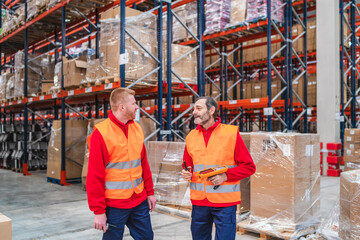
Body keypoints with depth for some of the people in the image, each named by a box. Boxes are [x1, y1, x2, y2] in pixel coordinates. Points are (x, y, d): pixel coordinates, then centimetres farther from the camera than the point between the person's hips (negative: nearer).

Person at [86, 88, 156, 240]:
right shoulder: (101, 133, -14)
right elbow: (94, 176, -13)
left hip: (140, 202, 6)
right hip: (114, 205, -5)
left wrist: (150, 192, 13)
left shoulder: (136, 128, 5)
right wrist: (98, 211, -13)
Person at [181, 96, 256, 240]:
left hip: (225, 202, -4)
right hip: (199, 201, 4)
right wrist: (186, 173, -2)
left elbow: (249, 167, -3)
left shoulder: (231, 133, -6)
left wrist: (225, 176, -16)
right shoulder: (191, 136, 7)